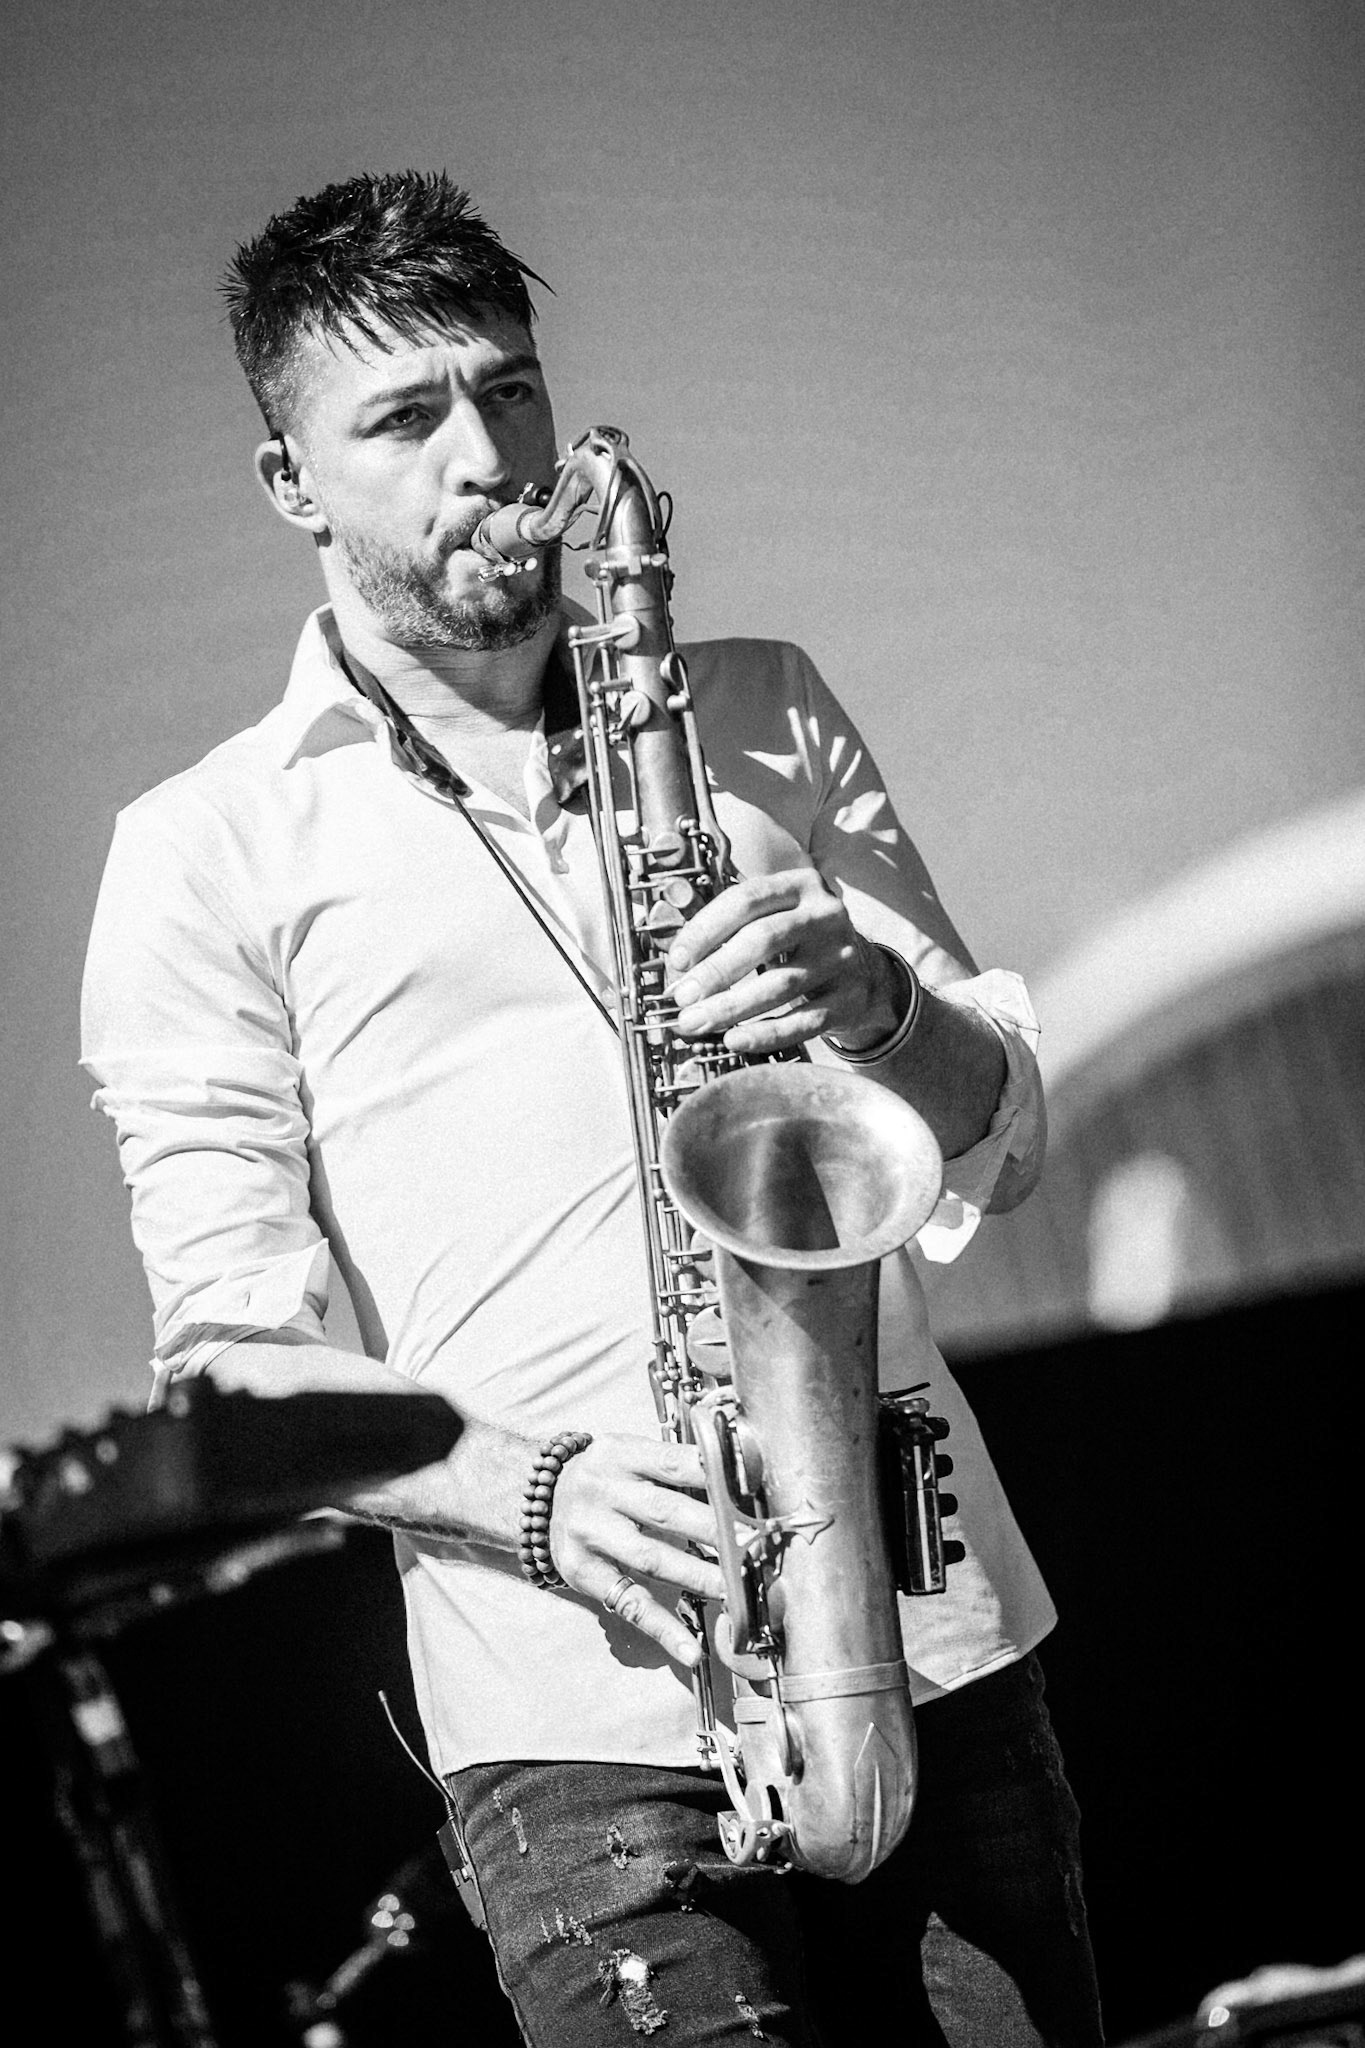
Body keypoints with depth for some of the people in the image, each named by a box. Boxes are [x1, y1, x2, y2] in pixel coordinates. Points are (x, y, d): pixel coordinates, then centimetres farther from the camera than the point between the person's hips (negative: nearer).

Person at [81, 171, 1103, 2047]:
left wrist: (878, 1006, -12)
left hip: (941, 1643, 4)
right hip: (595, 1727, -3)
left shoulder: (760, 715, 14)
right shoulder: (206, 855, 4)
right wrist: (532, 1490, -18)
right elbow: (239, 1351, -1)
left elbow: (1005, 1137, 11)